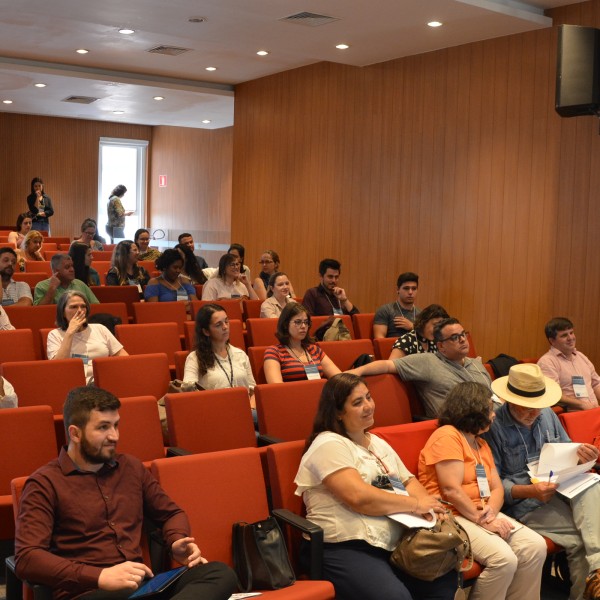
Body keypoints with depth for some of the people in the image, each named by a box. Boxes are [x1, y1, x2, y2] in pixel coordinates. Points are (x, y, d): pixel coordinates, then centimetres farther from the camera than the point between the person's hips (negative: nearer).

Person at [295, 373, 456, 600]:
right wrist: (415, 504, -11)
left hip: (393, 544, 8)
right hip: (345, 549, -8)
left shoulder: (378, 443, 19)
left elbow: (408, 481, 18)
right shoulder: (329, 445, -9)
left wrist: (428, 506, -5)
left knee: (445, 577, -14)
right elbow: (359, 498, -19)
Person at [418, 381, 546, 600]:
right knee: (504, 558, -27)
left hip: (481, 515, 9)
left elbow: (497, 488, 12)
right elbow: (452, 490, -18)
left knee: (535, 546, -12)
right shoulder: (447, 436, -9)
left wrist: (491, 512, -10)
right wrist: (482, 521, -18)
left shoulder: (482, 444, 20)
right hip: (452, 517, -8)